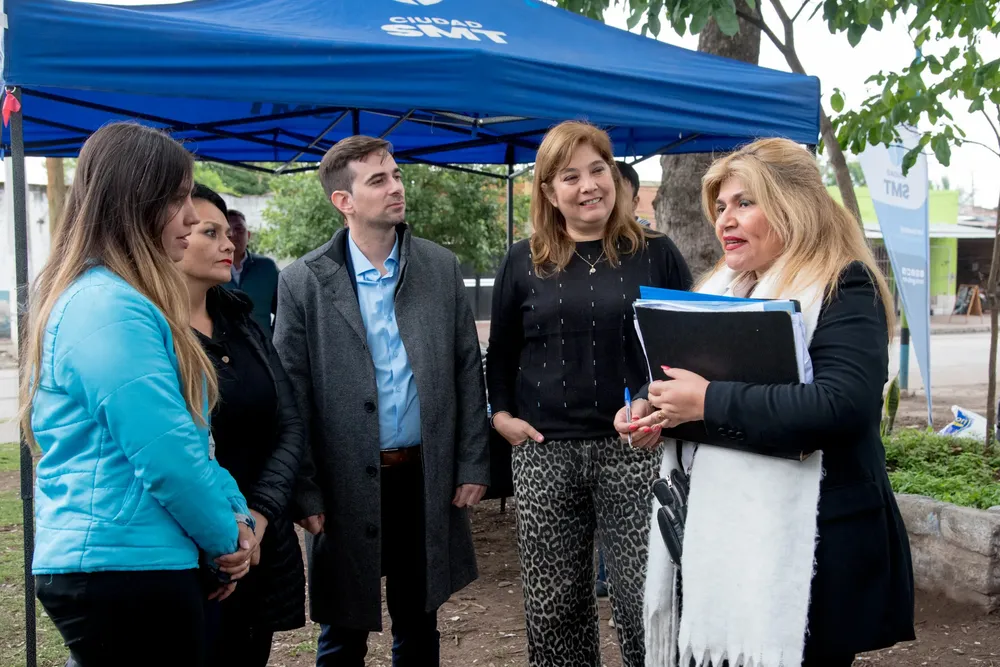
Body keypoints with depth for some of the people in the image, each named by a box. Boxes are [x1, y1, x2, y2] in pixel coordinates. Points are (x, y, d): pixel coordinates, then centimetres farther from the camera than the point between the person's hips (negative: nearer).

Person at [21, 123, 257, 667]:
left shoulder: (115, 298, 13)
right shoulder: (111, 309, -20)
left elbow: (183, 433, 15)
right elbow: (166, 456, -23)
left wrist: (235, 513, 4)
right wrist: (224, 536, -7)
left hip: (117, 563, 10)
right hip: (123, 570, -10)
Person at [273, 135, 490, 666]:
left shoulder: (441, 269, 3)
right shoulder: (304, 282, -5)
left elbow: (467, 371, 5)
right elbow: (293, 396, -5)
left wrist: (473, 464, 3)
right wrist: (305, 493, -6)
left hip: (425, 477, 3)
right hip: (346, 484, -2)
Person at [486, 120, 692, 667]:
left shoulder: (655, 254, 4)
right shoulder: (524, 262, 8)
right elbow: (500, 351, 17)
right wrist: (500, 413, 5)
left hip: (635, 447, -1)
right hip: (545, 452, 2)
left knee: (645, 601, -1)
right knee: (553, 606, 10)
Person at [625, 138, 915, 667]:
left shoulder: (843, 289, -9)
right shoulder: (722, 290, 14)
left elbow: (842, 405, -25)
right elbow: (682, 378, 21)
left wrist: (709, 403, -24)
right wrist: (648, 408, -2)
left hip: (803, 542, -7)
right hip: (715, 531, 7)